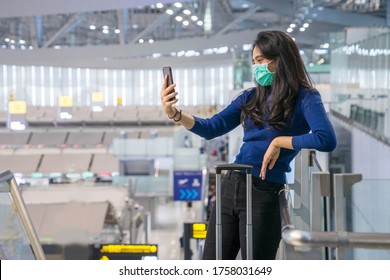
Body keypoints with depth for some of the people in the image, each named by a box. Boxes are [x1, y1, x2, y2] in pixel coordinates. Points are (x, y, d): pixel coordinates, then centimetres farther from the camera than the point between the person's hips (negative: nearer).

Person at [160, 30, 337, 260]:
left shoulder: (304, 98, -5)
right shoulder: (251, 97, 12)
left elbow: (327, 140, -21)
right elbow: (211, 129, 9)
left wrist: (280, 141, -15)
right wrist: (175, 114, -6)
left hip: (264, 195, -6)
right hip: (231, 186, 6)